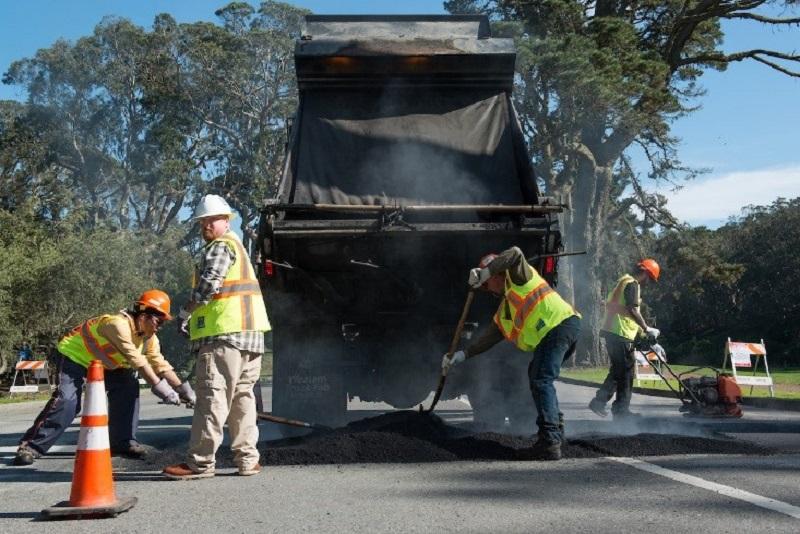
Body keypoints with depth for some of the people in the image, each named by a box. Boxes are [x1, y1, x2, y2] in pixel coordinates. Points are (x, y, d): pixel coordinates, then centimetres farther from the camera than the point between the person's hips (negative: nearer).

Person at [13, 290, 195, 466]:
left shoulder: (149, 337, -7)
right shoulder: (118, 324, -34)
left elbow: (160, 364, -6)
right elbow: (136, 360, -38)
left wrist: (182, 389, -12)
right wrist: (159, 387, -37)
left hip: (103, 363, 8)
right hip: (74, 355, -8)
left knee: (128, 388, -5)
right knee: (66, 402, -22)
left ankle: (122, 441, 4)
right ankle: (31, 446, -14)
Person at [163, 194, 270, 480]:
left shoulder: (221, 246, -5)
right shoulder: (237, 246, 27)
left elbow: (208, 284, -19)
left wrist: (186, 312, -9)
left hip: (225, 333, -10)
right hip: (249, 335, 10)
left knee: (213, 396, -9)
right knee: (242, 396, 12)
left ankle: (200, 462, -7)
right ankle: (248, 459, 14)